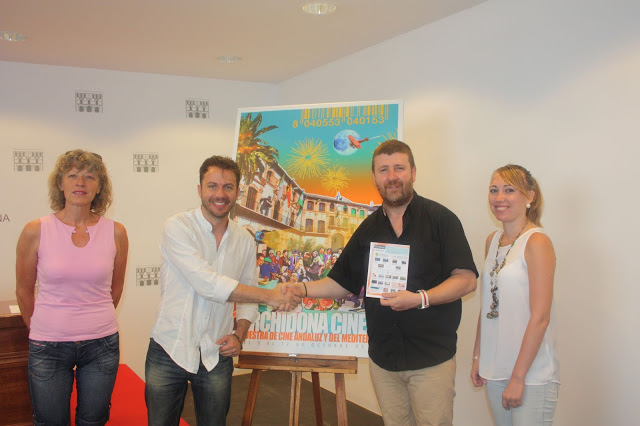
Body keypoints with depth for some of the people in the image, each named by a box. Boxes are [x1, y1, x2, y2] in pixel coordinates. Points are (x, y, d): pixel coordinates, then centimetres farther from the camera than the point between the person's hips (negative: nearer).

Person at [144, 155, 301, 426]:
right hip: (169, 351, -3)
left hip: (217, 356, 3)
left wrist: (239, 334, -4)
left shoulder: (245, 240, 4)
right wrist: (270, 296, -23)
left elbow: (249, 295, 14)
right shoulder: (178, 227, -11)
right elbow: (208, 284, -23)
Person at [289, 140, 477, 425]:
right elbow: (343, 283, 13)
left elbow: (466, 279, -10)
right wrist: (302, 289, -3)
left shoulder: (440, 219, -5)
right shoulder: (368, 229, 10)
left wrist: (420, 299, -23)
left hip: (432, 358, -4)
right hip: (383, 358, 4)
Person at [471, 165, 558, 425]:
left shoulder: (537, 242, -12)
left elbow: (540, 318, -16)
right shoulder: (492, 241, 9)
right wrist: (477, 356, 11)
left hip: (531, 373, -6)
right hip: (495, 369, 6)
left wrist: (518, 377, -16)